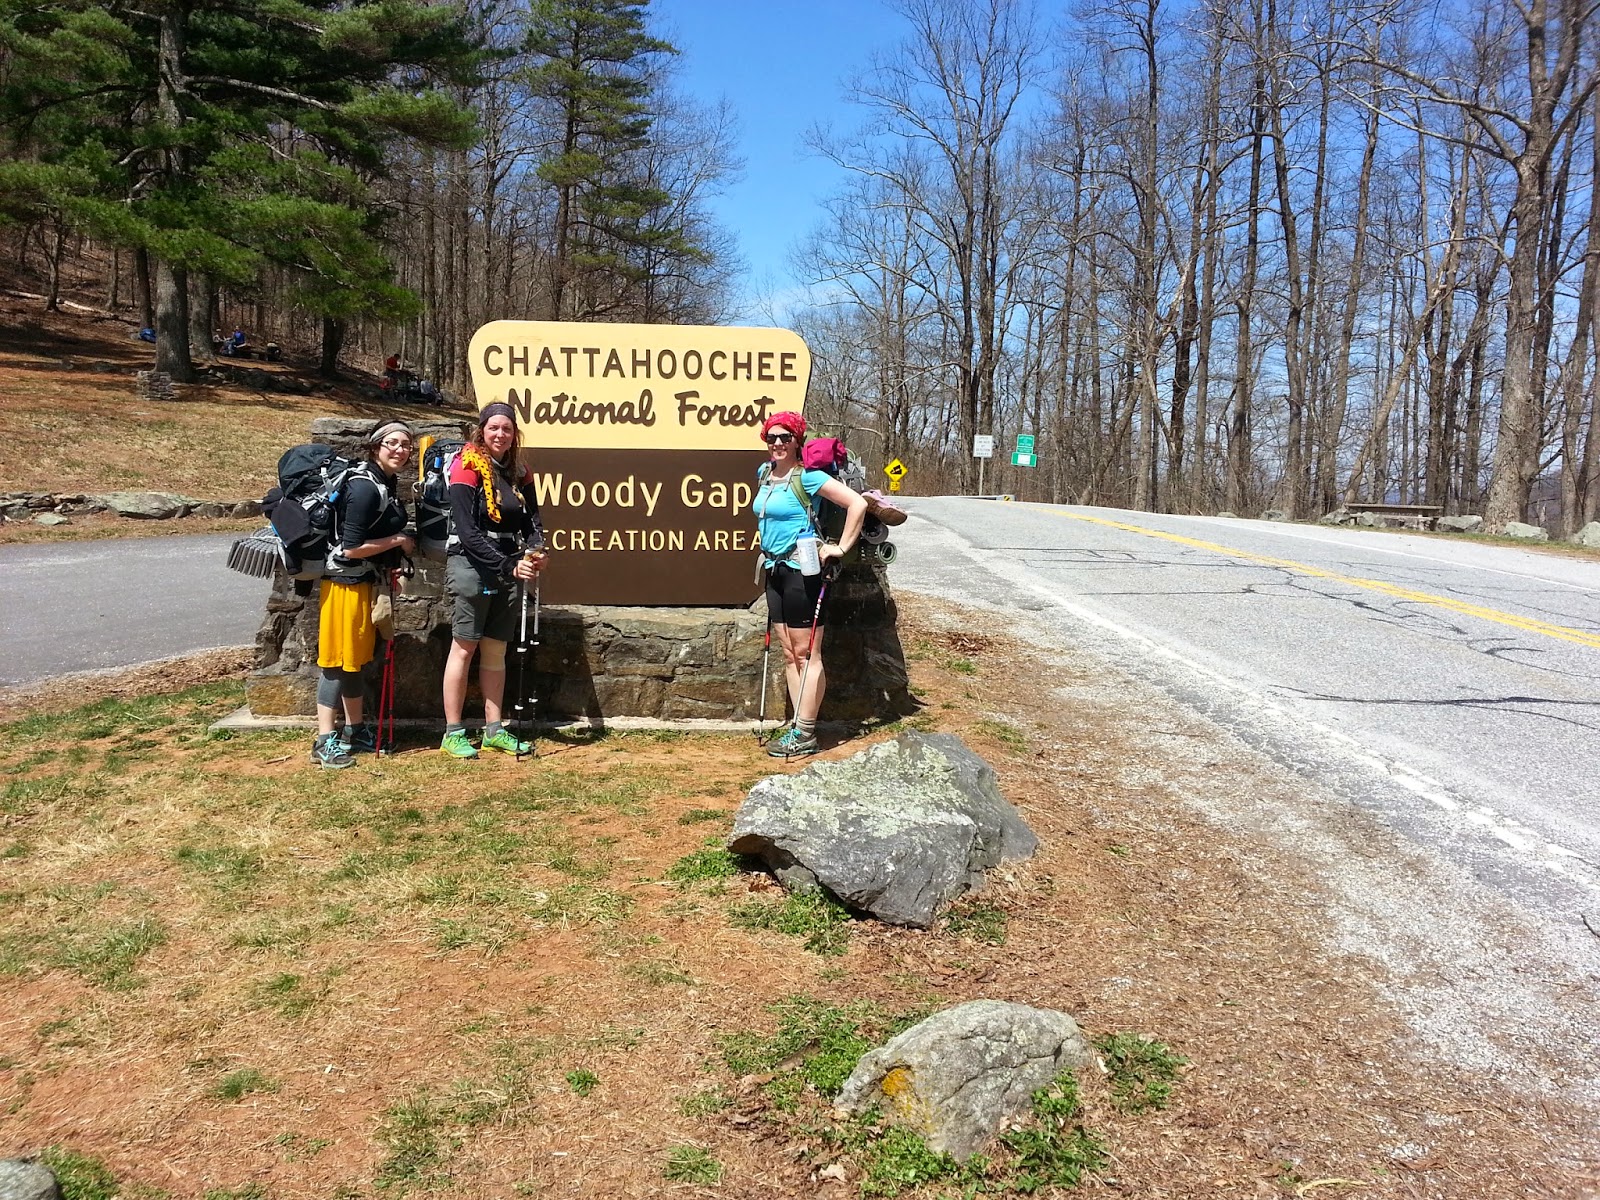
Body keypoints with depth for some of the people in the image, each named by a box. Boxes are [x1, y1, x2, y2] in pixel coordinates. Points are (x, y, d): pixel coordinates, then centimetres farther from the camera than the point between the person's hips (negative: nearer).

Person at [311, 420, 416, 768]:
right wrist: (398, 541, -14)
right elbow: (351, 547, -22)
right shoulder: (365, 487, -19)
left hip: (367, 582, 9)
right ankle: (325, 741, 2)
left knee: (356, 659, 16)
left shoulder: (386, 482, 10)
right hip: (347, 582, -9)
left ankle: (354, 730, 26)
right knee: (339, 661, -4)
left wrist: (395, 559, 6)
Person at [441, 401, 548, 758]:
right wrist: (509, 566, -20)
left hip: (507, 568, 6)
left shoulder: (519, 473, 11)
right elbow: (469, 533, -15)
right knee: (464, 647, -1)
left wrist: (537, 551, -13)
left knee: (496, 650, 11)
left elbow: (532, 521, 9)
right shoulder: (467, 468, -9)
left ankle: (494, 730, 18)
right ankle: (453, 734, 6)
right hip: (470, 564, -6)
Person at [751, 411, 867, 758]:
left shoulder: (807, 476, -11)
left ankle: (805, 735, 0)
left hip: (802, 570, -8)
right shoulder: (766, 474, 12)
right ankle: (800, 728, 14)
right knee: (790, 654, 9)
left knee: (806, 654, -4)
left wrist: (841, 548, -14)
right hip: (775, 570, 9)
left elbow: (858, 503, -17)